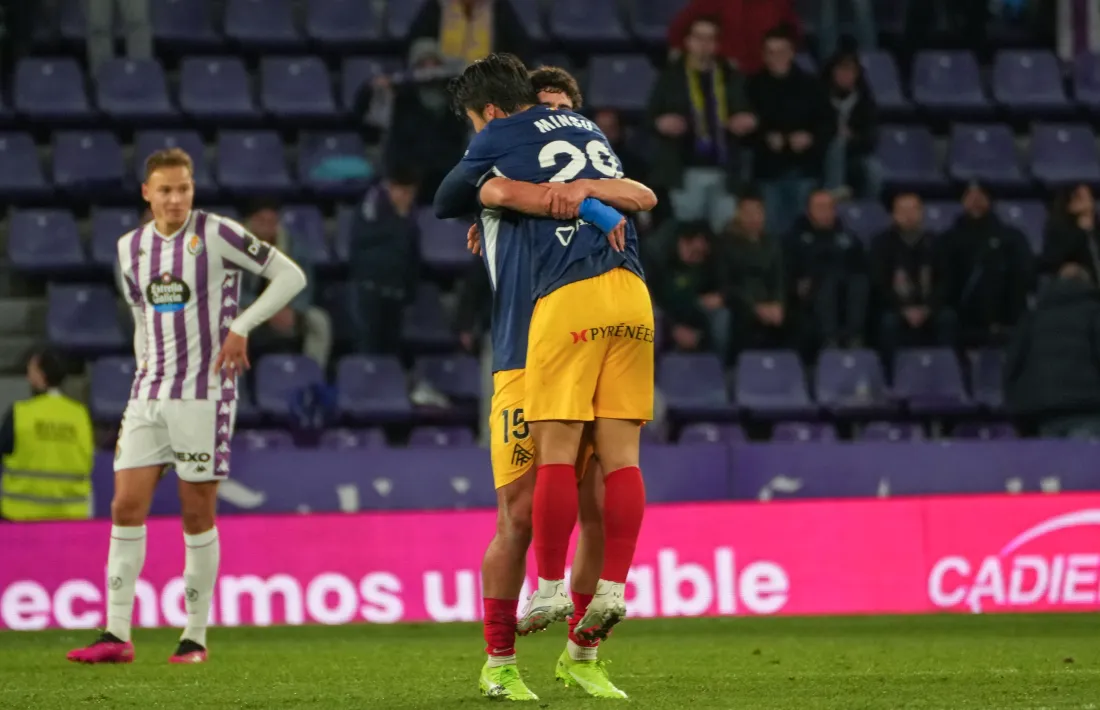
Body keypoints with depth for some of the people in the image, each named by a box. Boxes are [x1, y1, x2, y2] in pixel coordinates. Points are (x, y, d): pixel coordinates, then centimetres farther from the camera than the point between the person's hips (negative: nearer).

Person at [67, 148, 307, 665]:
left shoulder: (217, 234, -6)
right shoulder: (131, 247, 11)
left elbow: (290, 276, -5)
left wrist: (241, 327, -11)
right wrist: (145, 370, 13)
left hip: (204, 394, -5)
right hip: (148, 395, 5)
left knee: (197, 515, -1)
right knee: (126, 507, -3)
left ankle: (195, 636, 8)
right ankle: (117, 635, -2)